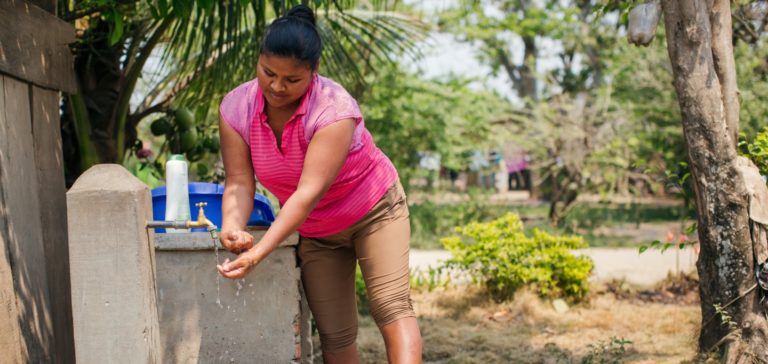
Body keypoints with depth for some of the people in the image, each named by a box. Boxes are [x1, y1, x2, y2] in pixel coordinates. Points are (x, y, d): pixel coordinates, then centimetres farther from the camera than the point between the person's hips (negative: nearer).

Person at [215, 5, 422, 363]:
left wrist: (258, 253, -45)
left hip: (374, 210, -4)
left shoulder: (334, 109, -31)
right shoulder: (236, 108, -17)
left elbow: (309, 192, -37)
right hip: (313, 231, 4)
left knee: (391, 306, -19)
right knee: (334, 335, 3)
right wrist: (232, 227, -41)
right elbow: (239, 183, -19)